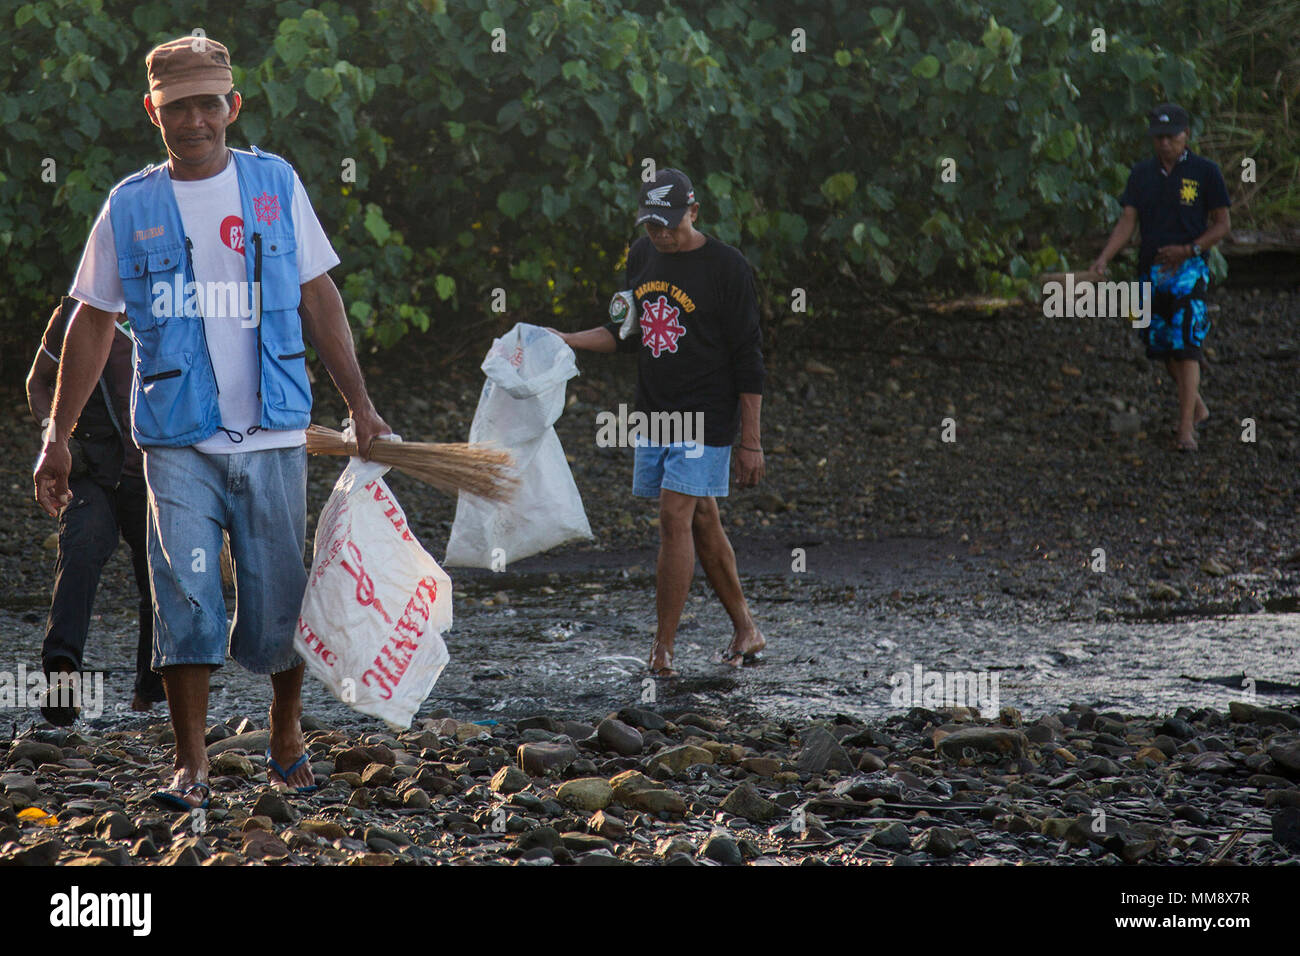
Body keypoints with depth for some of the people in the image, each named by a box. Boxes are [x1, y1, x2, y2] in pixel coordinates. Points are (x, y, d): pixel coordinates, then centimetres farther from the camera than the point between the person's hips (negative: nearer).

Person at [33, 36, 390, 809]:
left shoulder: (275, 185, 5)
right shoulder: (130, 208, 4)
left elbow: (318, 298, 9)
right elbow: (92, 325, 10)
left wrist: (361, 405, 5)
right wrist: (59, 438, 7)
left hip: (273, 434, 1)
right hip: (177, 438, 0)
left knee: (279, 598, 5)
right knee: (186, 594, -7)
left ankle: (288, 739, 24)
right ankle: (191, 762, -2)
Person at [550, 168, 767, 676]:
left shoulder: (727, 267, -12)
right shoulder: (642, 255, 8)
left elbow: (748, 359, -10)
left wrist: (750, 442, -11)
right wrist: (565, 340, 6)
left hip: (705, 417, -6)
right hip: (653, 413, 6)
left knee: (675, 519, -12)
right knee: (700, 521, 10)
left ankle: (662, 650, -9)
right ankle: (746, 630, 23)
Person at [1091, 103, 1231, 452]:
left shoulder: (1205, 171, -2)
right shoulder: (1141, 174, 9)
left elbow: (1222, 224, 1)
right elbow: (1127, 221, 4)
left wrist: (1188, 250, -13)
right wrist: (1104, 258, -12)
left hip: (1188, 270, -5)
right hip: (1150, 271, 5)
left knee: (1185, 344, -15)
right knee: (1160, 345, 9)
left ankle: (1186, 426, -16)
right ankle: (1198, 408, 30)